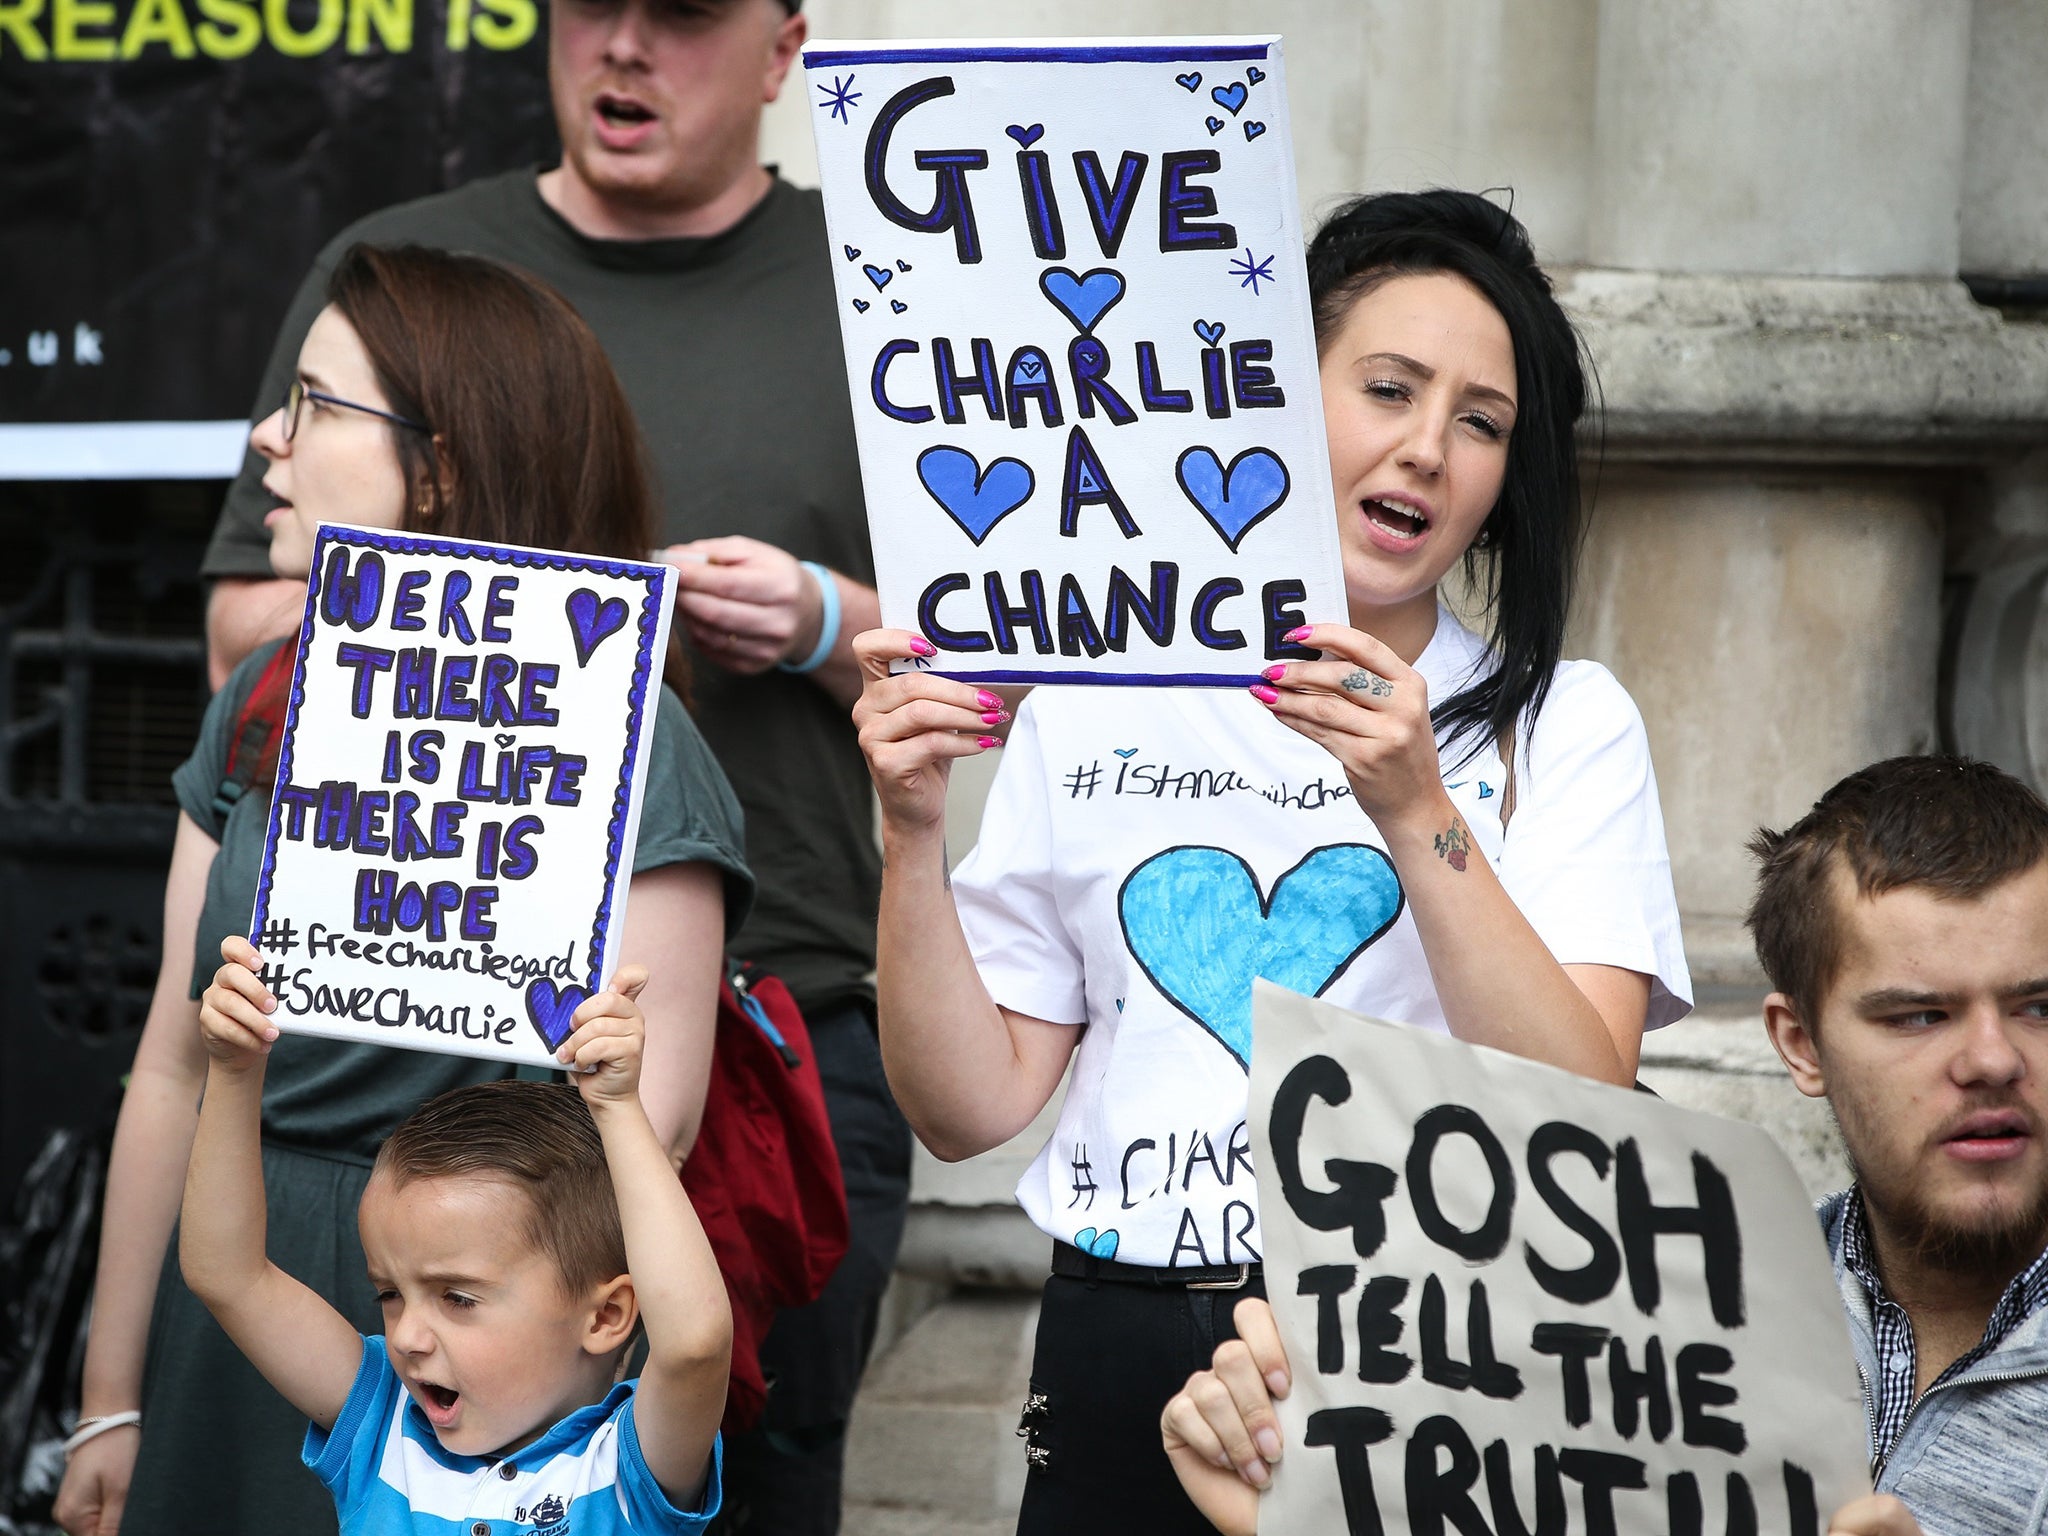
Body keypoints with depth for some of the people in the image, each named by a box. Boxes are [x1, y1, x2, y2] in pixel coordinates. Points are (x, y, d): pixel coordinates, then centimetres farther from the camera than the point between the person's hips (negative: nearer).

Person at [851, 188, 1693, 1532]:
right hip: (1118, 1381, 2)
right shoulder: (1091, 711, 8)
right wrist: (914, 833, -6)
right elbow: (972, 1108, 6)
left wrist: (1415, 813, -18)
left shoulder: (1565, 726, 4)